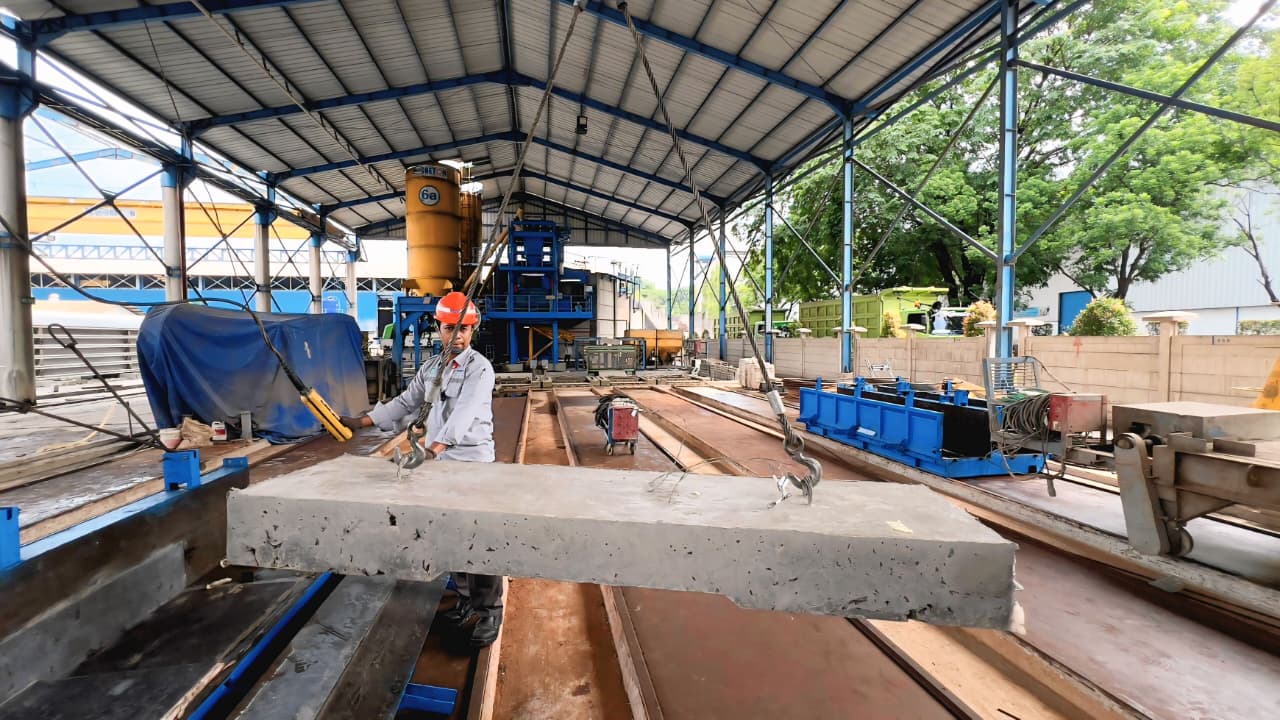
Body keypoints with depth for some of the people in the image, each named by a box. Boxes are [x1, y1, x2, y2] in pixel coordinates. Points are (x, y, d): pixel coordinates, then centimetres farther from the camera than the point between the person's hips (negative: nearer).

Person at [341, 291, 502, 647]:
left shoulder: (480, 368, -12)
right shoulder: (430, 367, 11)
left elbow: (465, 412, -26)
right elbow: (404, 403, 16)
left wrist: (437, 444, -39)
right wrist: (360, 421, 12)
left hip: (473, 461, -6)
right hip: (439, 461, 7)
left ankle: (489, 611, 10)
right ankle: (466, 598, 31)